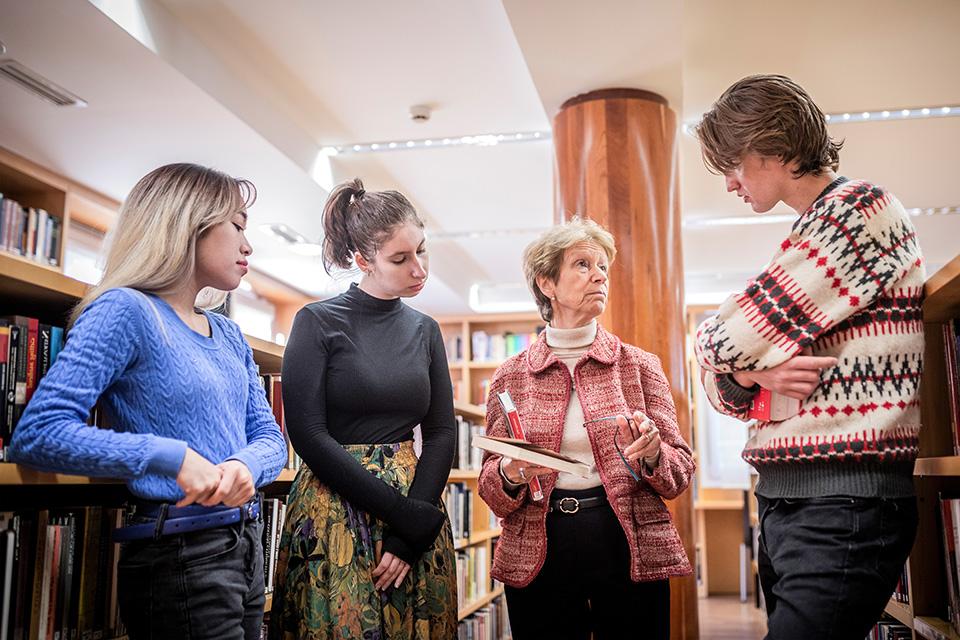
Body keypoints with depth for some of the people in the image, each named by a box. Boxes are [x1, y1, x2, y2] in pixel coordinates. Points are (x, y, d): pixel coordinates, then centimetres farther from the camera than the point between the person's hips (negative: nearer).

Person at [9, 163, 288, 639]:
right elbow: (37, 434, -21)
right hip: (177, 556, -8)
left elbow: (269, 437, 9)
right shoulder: (127, 311, -13)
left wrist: (244, 466, -14)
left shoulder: (229, 336, 11)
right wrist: (171, 457, -27)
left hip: (246, 546, 8)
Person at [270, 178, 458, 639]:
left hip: (416, 507, 4)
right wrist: (402, 513, -15)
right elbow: (308, 433, -12)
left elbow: (441, 433, 4)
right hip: (333, 516, -4)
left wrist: (411, 534, -9)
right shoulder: (318, 322, -5)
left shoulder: (425, 330, 8)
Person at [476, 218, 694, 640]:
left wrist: (652, 456, -17)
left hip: (629, 546, 0)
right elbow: (490, 489, 6)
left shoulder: (639, 366, 3)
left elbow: (681, 471, 4)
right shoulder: (511, 377, 4)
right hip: (537, 553, 0)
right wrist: (512, 474, -15)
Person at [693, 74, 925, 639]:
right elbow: (722, 383, 16)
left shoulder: (863, 209, -9)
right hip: (782, 500, 9)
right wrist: (753, 371, -7)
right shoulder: (811, 234, 19)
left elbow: (726, 343, -14)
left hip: (844, 503, -9)